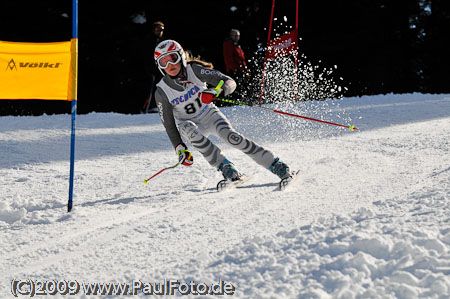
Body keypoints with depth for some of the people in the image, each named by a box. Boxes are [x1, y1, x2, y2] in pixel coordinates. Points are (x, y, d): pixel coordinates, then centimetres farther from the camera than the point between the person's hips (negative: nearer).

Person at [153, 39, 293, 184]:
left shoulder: (195, 70, -19)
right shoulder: (162, 92, -18)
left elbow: (230, 83, -21)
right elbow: (169, 124, -12)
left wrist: (215, 92, -42)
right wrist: (179, 148, -22)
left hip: (209, 114, -1)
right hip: (187, 123, 1)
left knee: (230, 136, -27)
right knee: (190, 131, -35)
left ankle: (276, 165, -23)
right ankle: (225, 167, -30)